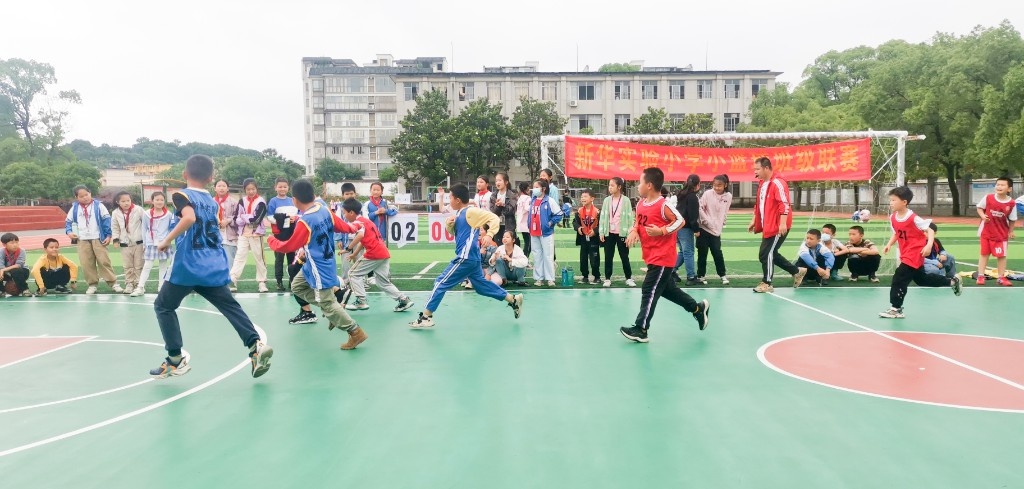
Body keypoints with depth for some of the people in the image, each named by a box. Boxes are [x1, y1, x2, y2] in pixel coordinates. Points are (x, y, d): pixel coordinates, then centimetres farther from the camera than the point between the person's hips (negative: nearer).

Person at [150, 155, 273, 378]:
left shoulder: (182, 195, -5)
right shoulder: (213, 202, 15)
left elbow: (189, 218, -25)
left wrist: (167, 240, -16)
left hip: (188, 265, -5)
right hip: (214, 265, 5)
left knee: (164, 306, 11)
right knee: (230, 306, 7)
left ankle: (177, 359, 9)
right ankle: (256, 345, -11)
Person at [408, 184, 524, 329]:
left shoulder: (471, 211, -13)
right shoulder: (460, 213, 14)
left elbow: (494, 218, -15)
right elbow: (452, 232, 22)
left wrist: (489, 235, -25)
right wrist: (448, 224, 1)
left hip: (465, 258, -10)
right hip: (470, 258, 10)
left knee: (441, 283, -5)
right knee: (481, 285, 17)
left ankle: (426, 317, 0)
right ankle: (513, 300, 22)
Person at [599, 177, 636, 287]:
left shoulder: (626, 200, -6)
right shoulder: (607, 200, 2)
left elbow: (630, 217, -5)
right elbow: (602, 217, 5)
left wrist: (629, 234, -9)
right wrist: (601, 232, 1)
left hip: (622, 233, -3)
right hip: (609, 233, 3)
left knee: (624, 257, 6)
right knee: (608, 257, 7)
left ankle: (629, 278, 17)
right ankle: (607, 278, 16)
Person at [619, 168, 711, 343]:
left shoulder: (663, 205, -17)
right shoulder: (640, 205, 6)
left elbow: (680, 221, -15)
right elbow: (638, 222, 18)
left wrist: (661, 231, -23)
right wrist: (634, 231, -3)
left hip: (662, 257, -9)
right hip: (651, 256, 9)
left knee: (649, 291, -6)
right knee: (667, 288, 19)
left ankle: (640, 330, 1)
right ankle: (698, 308, 36)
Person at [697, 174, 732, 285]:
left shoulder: (728, 196, -1)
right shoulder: (707, 194, -9)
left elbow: (725, 212, 9)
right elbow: (700, 208, -8)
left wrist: (721, 225, 5)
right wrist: (707, 221, -12)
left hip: (717, 230, 2)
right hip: (704, 229, -2)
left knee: (717, 253, 2)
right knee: (702, 254, 4)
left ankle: (722, 275, 17)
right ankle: (700, 276, 16)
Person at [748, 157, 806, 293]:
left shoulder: (777, 183, -16)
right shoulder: (762, 183, 13)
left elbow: (784, 204, -23)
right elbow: (759, 205, 22)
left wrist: (783, 223, -28)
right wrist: (754, 221, 21)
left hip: (778, 227, -10)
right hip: (768, 227, 10)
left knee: (766, 254, -6)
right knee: (770, 254, 14)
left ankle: (766, 283, 7)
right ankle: (797, 271, 29)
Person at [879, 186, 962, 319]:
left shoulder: (913, 218, -20)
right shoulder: (893, 218, 1)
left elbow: (930, 230, -15)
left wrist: (929, 245, -29)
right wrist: (889, 244, -2)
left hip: (914, 254, -9)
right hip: (906, 255, 9)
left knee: (899, 279, -14)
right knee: (921, 279, 23)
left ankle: (896, 309, -5)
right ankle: (952, 281, 41)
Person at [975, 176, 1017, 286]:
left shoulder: (1012, 203, -11)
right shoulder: (988, 198, -13)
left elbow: (1012, 219, -1)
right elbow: (979, 208, 2)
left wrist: (1010, 232, 1)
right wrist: (983, 216, -16)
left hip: (1002, 234, 0)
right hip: (986, 232, 0)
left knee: (1002, 255, 3)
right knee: (984, 254, 7)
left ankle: (1001, 277, 13)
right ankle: (981, 276, 13)